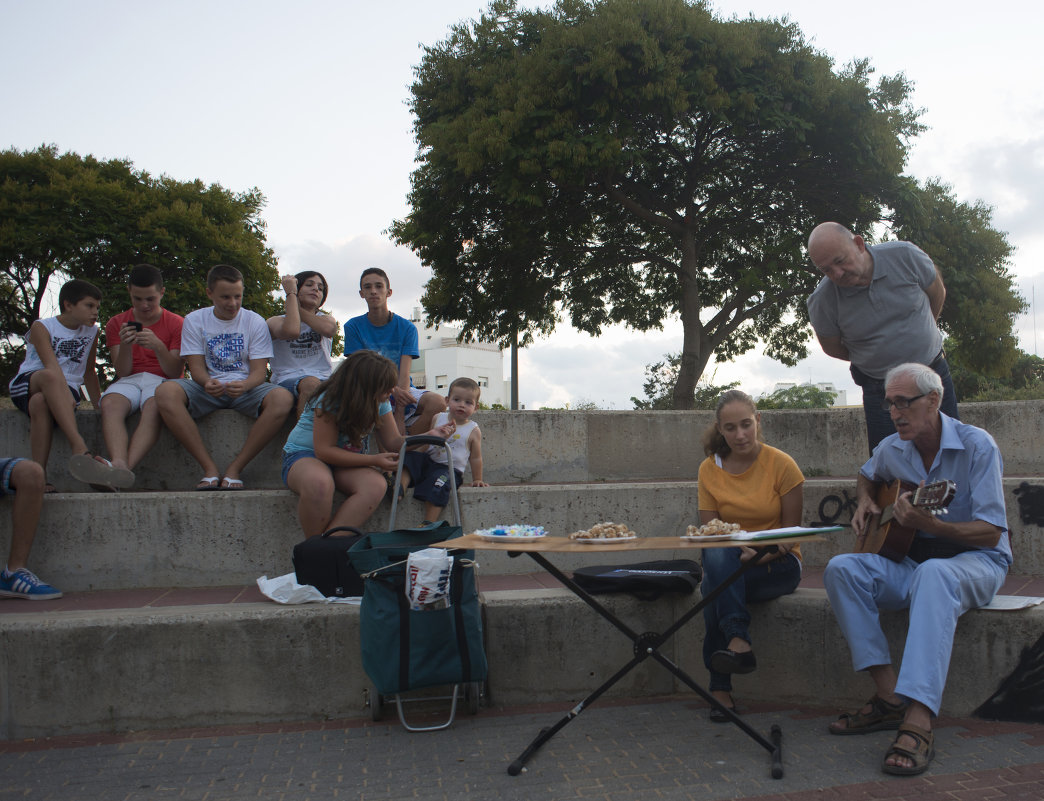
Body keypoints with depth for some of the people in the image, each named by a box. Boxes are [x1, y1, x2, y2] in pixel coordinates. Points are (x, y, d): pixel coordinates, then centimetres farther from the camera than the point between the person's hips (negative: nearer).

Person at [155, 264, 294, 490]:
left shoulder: (255, 321, 3)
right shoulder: (194, 321, 5)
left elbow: (259, 371, -4)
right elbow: (196, 367, -2)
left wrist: (244, 385, -29)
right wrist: (207, 383, -28)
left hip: (246, 388, 0)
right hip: (207, 388, 1)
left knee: (282, 399, -33)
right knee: (165, 392, -31)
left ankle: (235, 468, -24)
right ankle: (210, 468, -27)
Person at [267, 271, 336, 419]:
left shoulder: (326, 319, 22)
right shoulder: (276, 321, 13)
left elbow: (328, 329, -7)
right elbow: (291, 331, -15)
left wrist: (298, 307, 5)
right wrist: (291, 294, -1)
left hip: (324, 379, 3)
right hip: (287, 380, -2)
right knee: (311, 383, -38)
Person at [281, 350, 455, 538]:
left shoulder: (380, 403, -1)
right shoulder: (329, 400, -21)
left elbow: (393, 443, 1)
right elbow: (324, 451, -22)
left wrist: (430, 436, -16)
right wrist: (374, 460, -25)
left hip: (347, 460, 5)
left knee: (376, 485, -30)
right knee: (319, 482, -43)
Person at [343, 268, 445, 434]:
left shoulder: (407, 328, 0)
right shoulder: (353, 326, 2)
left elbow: (404, 375, -10)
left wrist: (399, 417, -24)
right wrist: (392, 390, -28)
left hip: (402, 390, 1)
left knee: (437, 402, -29)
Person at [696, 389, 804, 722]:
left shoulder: (782, 464, -7)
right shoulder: (709, 470, 2)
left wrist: (758, 555, -23)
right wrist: (740, 550, -21)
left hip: (777, 566, -3)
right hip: (728, 564, 3)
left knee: (714, 582, -33)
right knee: (716, 556, -35)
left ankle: (720, 688, -34)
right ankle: (738, 642, -37)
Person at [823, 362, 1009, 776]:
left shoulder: (976, 445, -14)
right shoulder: (891, 449, 4)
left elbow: (992, 532, -17)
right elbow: (867, 475, 30)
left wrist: (932, 525, -34)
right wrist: (865, 502, 7)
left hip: (976, 561, -6)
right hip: (910, 560, 6)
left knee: (934, 573, -41)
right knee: (841, 568, -21)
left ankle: (918, 722, -49)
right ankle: (889, 696, -23)